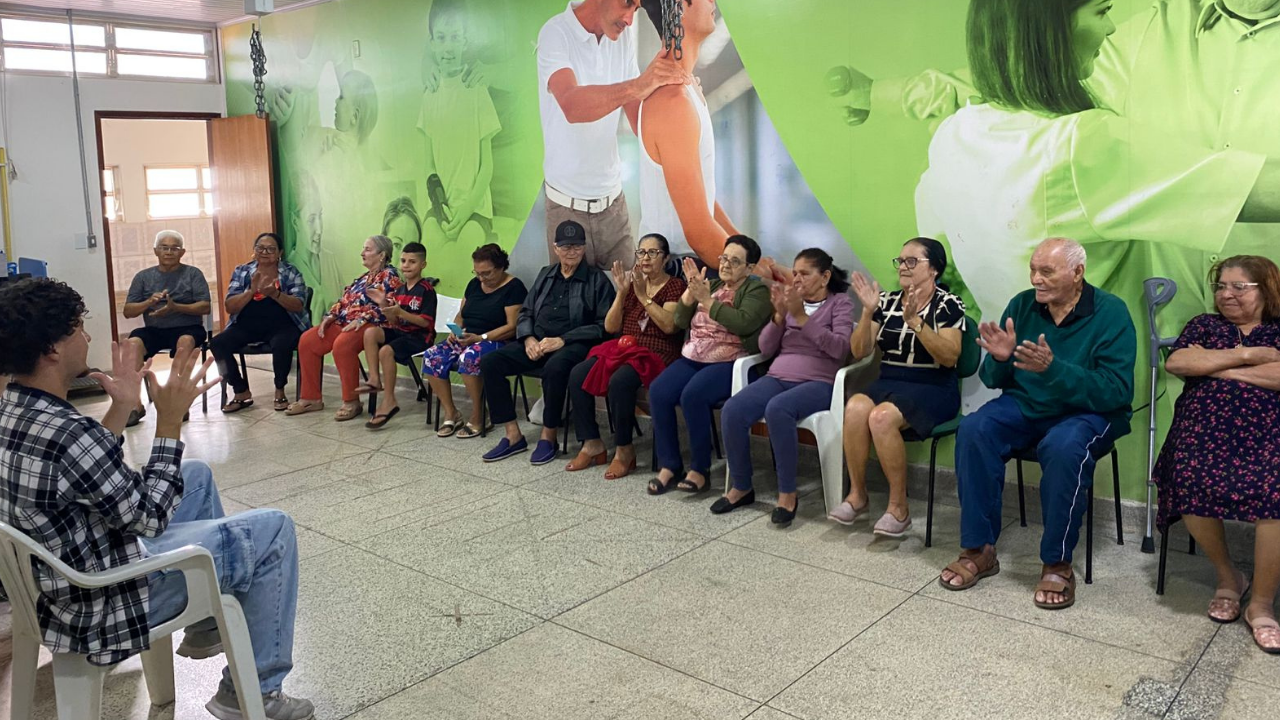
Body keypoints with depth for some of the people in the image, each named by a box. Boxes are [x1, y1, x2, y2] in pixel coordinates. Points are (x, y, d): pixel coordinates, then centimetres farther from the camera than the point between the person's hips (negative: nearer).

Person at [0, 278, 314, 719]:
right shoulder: (64, 432, -33)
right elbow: (151, 515, -22)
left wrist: (122, 407, 9)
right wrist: (170, 420, -19)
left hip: (57, 575, 9)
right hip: (104, 601, -9)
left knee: (198, 476, 24)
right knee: (274, 531, -2)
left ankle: (208, 622, 35)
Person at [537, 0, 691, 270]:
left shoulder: (624, 36, 3)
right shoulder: (555, 34, -15)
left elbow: (638, 116, 5)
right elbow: (572, 106, -34)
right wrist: (637, 86, -46)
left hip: (613, 199, 5)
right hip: (569, 204, -4)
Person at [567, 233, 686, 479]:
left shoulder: (675, 286, 1)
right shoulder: (632, 283, 16)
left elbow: (669, 325, -16)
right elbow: (610, 327, 8)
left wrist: (644, 296, -17)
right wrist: (621, 292, -3)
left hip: (657, 355, -6)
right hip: (624, 349, 6)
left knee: (619, 381, -35)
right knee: (577, 374, -18)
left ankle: (624, 450, -19)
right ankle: (592, 444, -10)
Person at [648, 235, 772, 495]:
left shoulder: (757, 290, -1)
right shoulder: (712, 285, 19)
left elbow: (744, 324, -21)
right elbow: (680, 321, 11)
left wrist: (708, 301, -17)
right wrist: (691, 291, -4)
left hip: (731, 363, -6)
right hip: (693, 358, 6)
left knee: (693, 395, -32)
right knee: (658, 392, -20)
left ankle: (701, 469, -17)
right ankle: (669, 465, -9)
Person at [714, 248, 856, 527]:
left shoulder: (840, 303, 5)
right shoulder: (790, 301, 18)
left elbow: (840, 348, -12)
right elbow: (766, 349, 11)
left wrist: (802, 318, -17)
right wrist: (779, 315, -5)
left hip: (819, 382, -5)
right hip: (778, 377, 5)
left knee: (777, 409, -37)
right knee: (732, 410, -23)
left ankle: (788, 494, -23)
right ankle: (741, 487, -6)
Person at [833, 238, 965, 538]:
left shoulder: (948, 304, -3)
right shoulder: (887, 301, 10)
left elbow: (950, 358, -16)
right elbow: (859, 352, 6)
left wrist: (915, 321, -24)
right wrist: (868, 312, -9)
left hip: (932, 389, -4)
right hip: (887, 383, 4)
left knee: (882, 417, -33)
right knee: (855, 408, -29)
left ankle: (899, 507, -18)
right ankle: (857, 494, -12)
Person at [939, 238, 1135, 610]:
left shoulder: (1110, 313, -11)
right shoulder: (1022, 305, 0)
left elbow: (1116, 392, -20)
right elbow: (993, 380, 4)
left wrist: (1053, 368, -32)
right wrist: (1000, 359, -20)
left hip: (1088, 412, -4)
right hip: (1024, 405, 4)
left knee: (1064, 447, -37)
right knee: (973, 430, -25)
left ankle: (1057, 564, -18)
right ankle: (979, 550, -14)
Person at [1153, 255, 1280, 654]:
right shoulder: (1204, 325, 24)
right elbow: (1176, 363, 4)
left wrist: (1215, 367, -1)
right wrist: (1246, 355, 0)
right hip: (1206, 427, 1)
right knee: (1192, 482, -32)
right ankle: (1227, 577, -4)